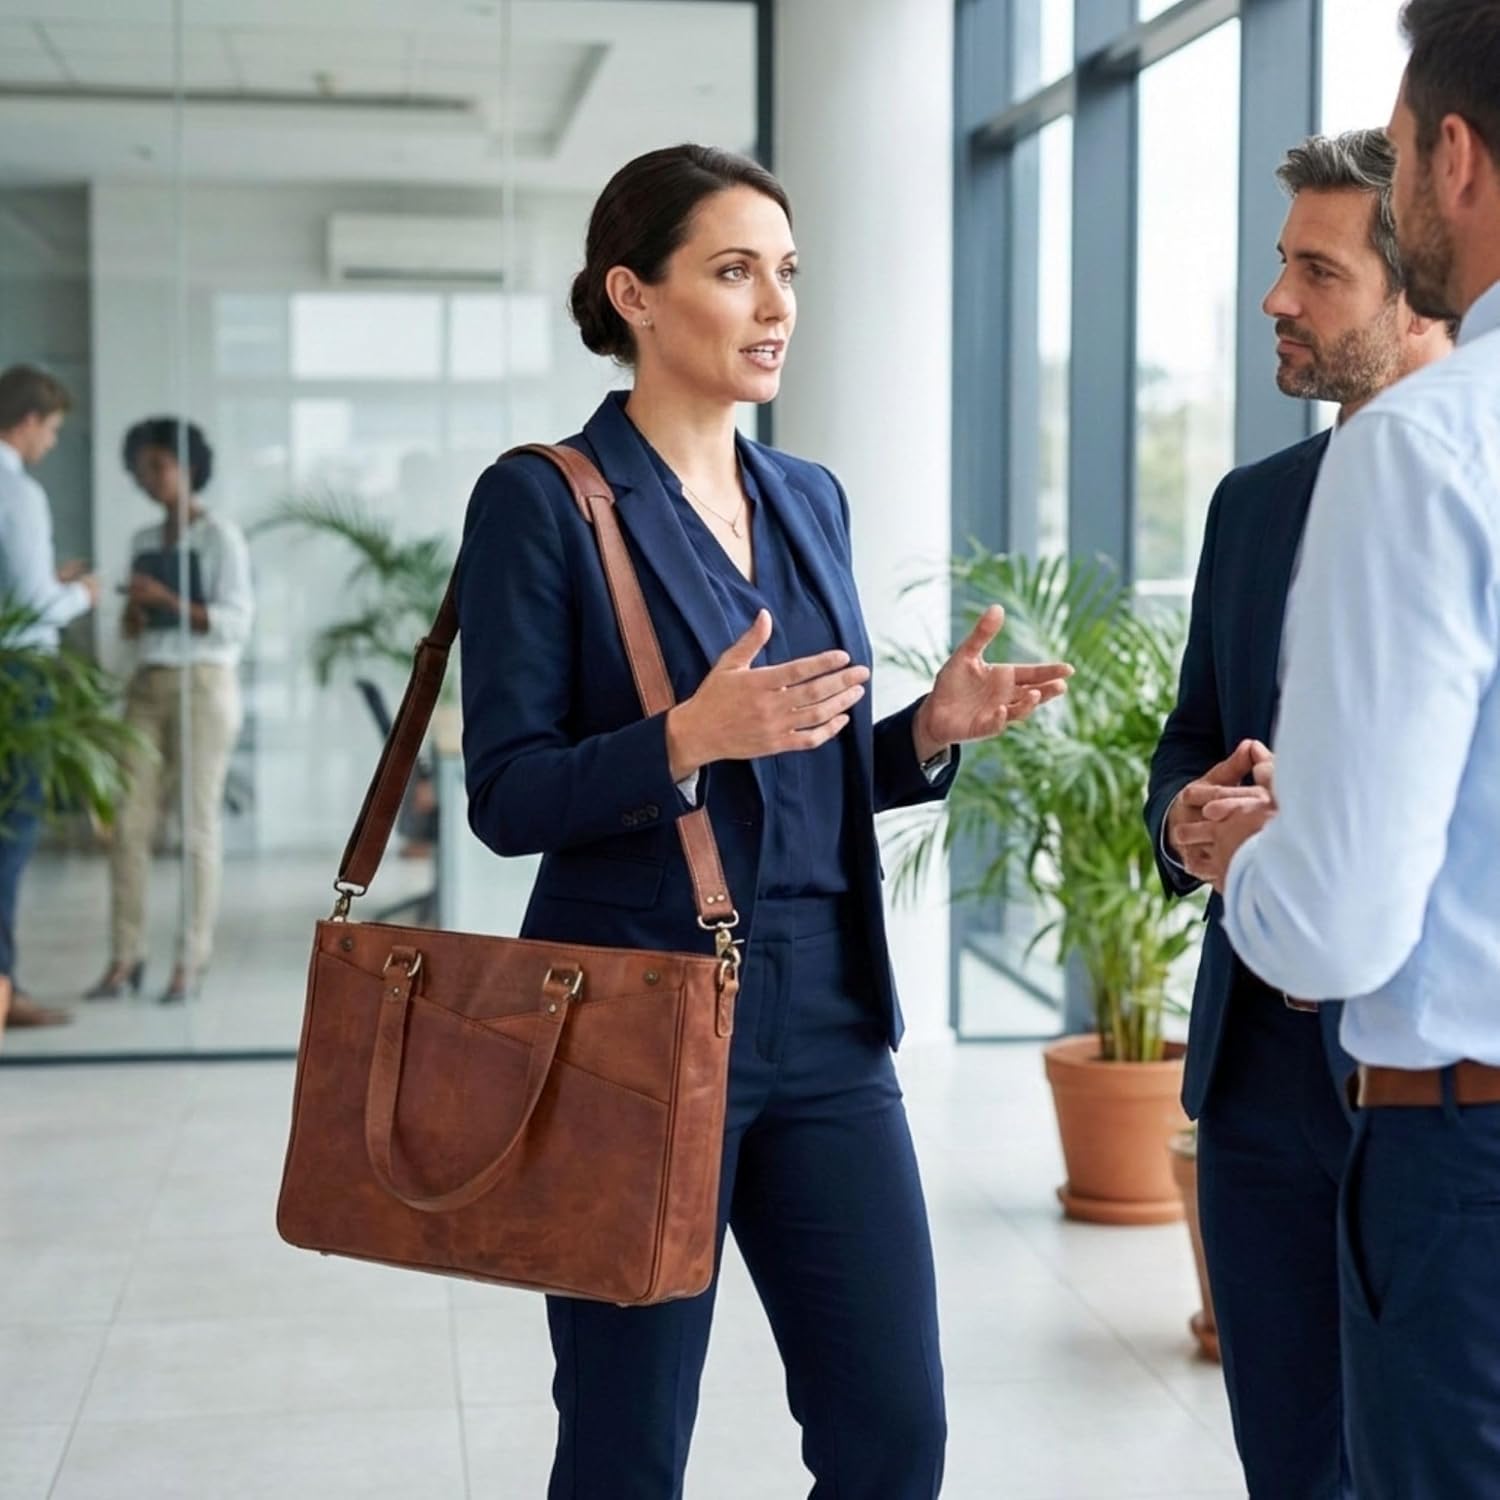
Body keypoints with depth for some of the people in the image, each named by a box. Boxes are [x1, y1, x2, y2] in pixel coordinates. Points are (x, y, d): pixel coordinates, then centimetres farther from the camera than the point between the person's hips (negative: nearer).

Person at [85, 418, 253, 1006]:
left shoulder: (220, 535, -4)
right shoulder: (143, 541, 15)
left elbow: (237, 623, -11)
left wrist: (167, 599, -18)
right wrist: (133, 615, -2)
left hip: (203, 685, -6)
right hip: (147, 686, 6)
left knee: (199, 825, -4)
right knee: (129, 823, -1)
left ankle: (191, 962, 0)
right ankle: (125, 957, 2)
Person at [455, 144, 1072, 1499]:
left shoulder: (811, 498, 12)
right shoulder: (542, 500, -7)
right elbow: (508, 797, -11)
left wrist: (932, 729, -3)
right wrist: (689, 739, -26)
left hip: (824, 1019, 6)